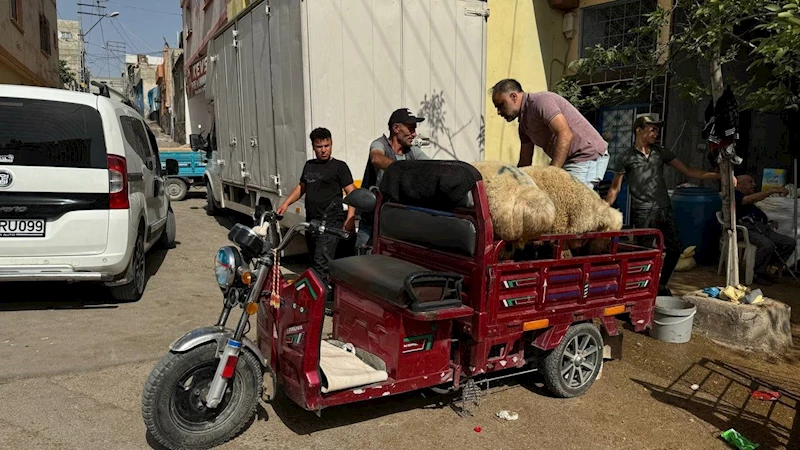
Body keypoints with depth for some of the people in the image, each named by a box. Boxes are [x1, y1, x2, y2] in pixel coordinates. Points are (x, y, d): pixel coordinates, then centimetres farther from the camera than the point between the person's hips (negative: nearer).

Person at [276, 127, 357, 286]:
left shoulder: (339, 166, -1)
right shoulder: (309, 165, 17)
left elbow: (352, 193, -6)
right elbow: (301, 187, 29)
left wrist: (350, 219, -17)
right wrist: (286, 203, 15)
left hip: (331, 222, -7)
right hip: (311, 223, 7)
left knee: (320, 264, -16)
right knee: (314, 262, 8)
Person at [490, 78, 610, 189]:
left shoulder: (540, 101, -15)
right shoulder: (523, 123, 14)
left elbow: (565, 135, -27)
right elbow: (524, 162, 16)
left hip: (588, 158, -9)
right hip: (570, 161, 9)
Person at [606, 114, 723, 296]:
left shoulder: (661, 152, 12)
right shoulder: (626, 157, 1)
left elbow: (688, 171, 10)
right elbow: (615, 188, 3)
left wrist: (719, 176, 1)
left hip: (665, 209, 5)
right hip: (642, 213, -5)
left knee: (674, 249, 6)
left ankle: (661, 286, 25)